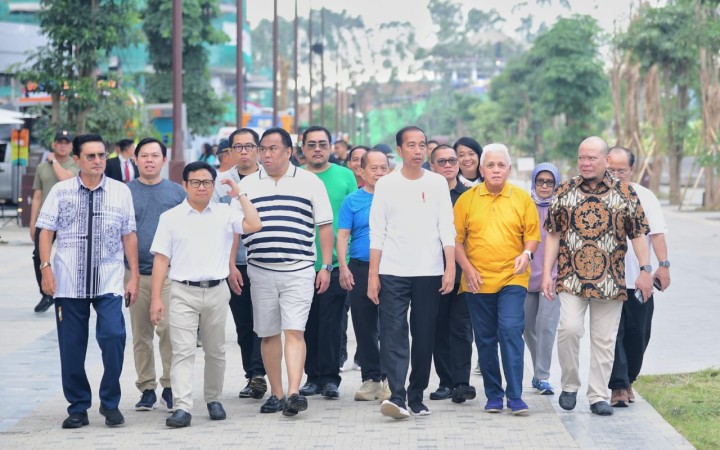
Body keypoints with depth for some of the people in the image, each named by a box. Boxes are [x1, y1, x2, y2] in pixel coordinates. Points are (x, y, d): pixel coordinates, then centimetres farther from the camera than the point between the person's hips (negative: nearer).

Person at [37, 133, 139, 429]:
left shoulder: (121, 192, 6)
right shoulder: (61, 191, 5)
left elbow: (129, 236, 7)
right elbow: (46, 231, 5)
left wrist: (134, 276, 5)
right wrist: (46, 267, -7)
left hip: (109, 282, -1)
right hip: (69, 282, 1)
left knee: (113, 336, -17)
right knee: (71, 348, 3)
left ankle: (110, 402, 0)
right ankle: (78, 408, 16)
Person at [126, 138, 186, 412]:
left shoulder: (177, 192, 8)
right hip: (136, 273, 1)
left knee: (168, 328, -15)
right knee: (141, 335, 5)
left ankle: (170, 387, -6)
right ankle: (147, 389, 13)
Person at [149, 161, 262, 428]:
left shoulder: (225, 213, 6)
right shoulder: (170, 217, 5)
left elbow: (254, 225, -10)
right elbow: (161, 259, 2)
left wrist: (239, 194, -2)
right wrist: (156, 298, -4)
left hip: (217, 291, 2)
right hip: (183, 293, -2)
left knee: (215, 351, 11)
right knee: (183, 351, -9)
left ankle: (214, 400, 25)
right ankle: (182, 408, -15)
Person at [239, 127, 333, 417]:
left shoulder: (310, 182, 5)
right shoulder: (247, 185, 11)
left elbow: (324, 226, 6)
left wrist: (326, 266, 1)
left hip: (299, 271, -3)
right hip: (260, 271, 3)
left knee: (294, 331, -12)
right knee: (268, 335, 7)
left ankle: (294, 393, -19)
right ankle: (276, 394, 15)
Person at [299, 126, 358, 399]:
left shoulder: (345, 176, 4)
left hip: (335, 263, -2)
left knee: (331, 322, -2)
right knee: (308, 323, 6)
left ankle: (330, 378, 5)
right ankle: (313, 376, 15)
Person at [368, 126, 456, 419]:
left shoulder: (437, 183, 7)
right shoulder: (386, 184, 5)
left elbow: (447, 230, 5)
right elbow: (377, 233, 5)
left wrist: (450, 268, -5)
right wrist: (373, 274, -1)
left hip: (428, 273, 1)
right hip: (392, 273, -1)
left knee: (424, 339, 4)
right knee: (393, 335, -11)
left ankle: (416, 397, 12)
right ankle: (397, 397, -18)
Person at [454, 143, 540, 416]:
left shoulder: (522, 199, 5)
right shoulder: (467, 200, 5)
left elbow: (532, 235, 7)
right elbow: (456, 238, 6)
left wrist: (526, 253, -13)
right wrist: (467, 268, -5)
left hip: (512, 279, -2)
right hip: (478, 281, 2)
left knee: (511, 332, -14)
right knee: (485, 340, 7)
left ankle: (515, 397, -11)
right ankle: (493, 395, 17)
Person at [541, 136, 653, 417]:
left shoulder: (625, 193, 4)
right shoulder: (564, 192, 6)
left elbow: (638, 234, 6)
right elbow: (553, 234, 7)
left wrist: (645, 269, -3)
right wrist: (546, 273, 1)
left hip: (610, 280, 0)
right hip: (571, 277, 0)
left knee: (604, 340, 4)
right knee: (569, 328, -17)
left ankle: (598, 396, 13)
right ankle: (569, 385, 3)